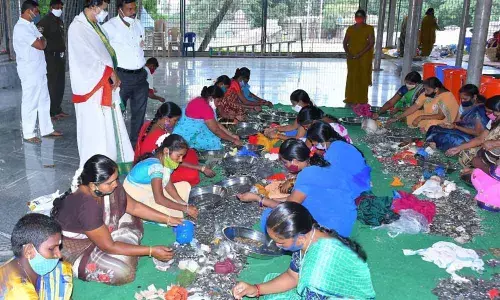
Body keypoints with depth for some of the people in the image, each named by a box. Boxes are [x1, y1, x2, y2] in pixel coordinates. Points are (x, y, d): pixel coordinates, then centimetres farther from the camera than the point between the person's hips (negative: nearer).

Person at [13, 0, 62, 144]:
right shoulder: (21, 28, -17)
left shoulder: (30, 26, 13)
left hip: (39, 70, 9)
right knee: (30, 103, -1)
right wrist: (42, 39, -1)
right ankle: (28, 134, 8)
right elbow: (41, 45, -20)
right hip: (30, 72, -9)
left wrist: (41, 40, -10)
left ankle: (46, 129, 24)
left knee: (44, 101, 14)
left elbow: (42, 42, 10)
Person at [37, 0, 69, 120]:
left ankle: (58, 109, 20)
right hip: (51, 57, -8)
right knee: (52, 84, -6)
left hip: (60, 56, 8)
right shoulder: (45, 21, -9)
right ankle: (51, 112, -1)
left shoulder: (60, 21, 16)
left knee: (60, 84, 11)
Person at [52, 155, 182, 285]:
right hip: (74, 247, -8)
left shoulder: (109, 186, -17)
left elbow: (134, 207, -2)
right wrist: (151, 251, -29)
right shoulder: (87, 207, -39)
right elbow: (108, 246, -30)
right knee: (122, 272, -22)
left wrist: (168, 219, -6)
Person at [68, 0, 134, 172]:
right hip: (91, 87, -9)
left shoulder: (94, 25, 14)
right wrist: (110, 73, -11)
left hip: (105, 85, 9)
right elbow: (88, 58, -19)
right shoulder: (78, 27, -14)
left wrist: (112, 74, 0)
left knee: (109, 126, 13)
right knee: (95, 128, -3)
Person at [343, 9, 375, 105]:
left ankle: (362, 100, 9)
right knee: (352, 77, 5)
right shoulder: (350, 28, 7)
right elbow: (345, 43, 6)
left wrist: (360, 54, -20)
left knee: (363, 78, 1)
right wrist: (348, 53, -12)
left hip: (364, 57, -3)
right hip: (352, 57, 3)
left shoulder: (369, 28, -3)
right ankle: (350, 99, 14)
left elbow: (372, 43, -11)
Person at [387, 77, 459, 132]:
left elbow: (441, 116, -28)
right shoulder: (426, 94, -6)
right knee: (408, 117, -1)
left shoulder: (447, 96, -24)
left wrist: (421, 117, -28)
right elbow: (414, 107, -4)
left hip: (443, 122, -7)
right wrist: (397, 118, -11)